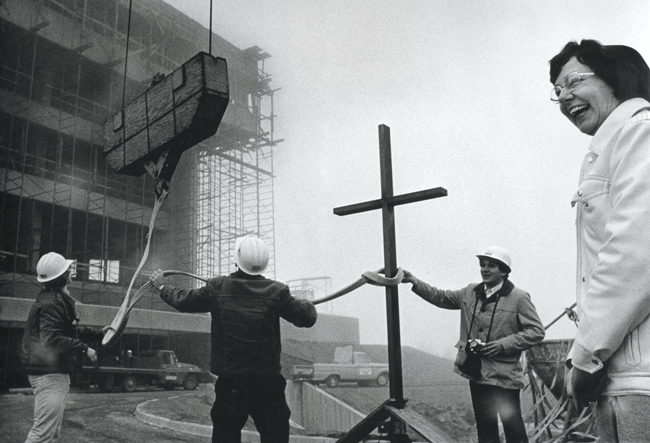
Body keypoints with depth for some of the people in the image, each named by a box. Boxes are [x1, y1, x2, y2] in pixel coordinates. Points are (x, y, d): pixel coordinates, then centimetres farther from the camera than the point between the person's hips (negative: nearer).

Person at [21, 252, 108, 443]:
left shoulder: (59, 299, 15)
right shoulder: (52, 302, -19)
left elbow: (70, 331, 24)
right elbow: (51, 339, -28)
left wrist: (99, 333, 24)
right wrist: (83, 349, -23)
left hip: (57, 373, 11)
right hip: (49, 373, -11)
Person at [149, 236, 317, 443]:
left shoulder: (217, 287, -3)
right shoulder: (276, 291, -8)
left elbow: (183, 301, 10)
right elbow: (307, 318, -3)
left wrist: (163, 287, 29)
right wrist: (307, 305, 20)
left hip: (229, 382, 2)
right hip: (267, 383, -1)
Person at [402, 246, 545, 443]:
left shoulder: (519, 298, -9)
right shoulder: (470, 293, 8)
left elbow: (536, 331, -9)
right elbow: (441, 297, 13)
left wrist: (504, 344, -19)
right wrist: (415, 281, 2)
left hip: (504, 375, -5)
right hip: (476, 373, 6)